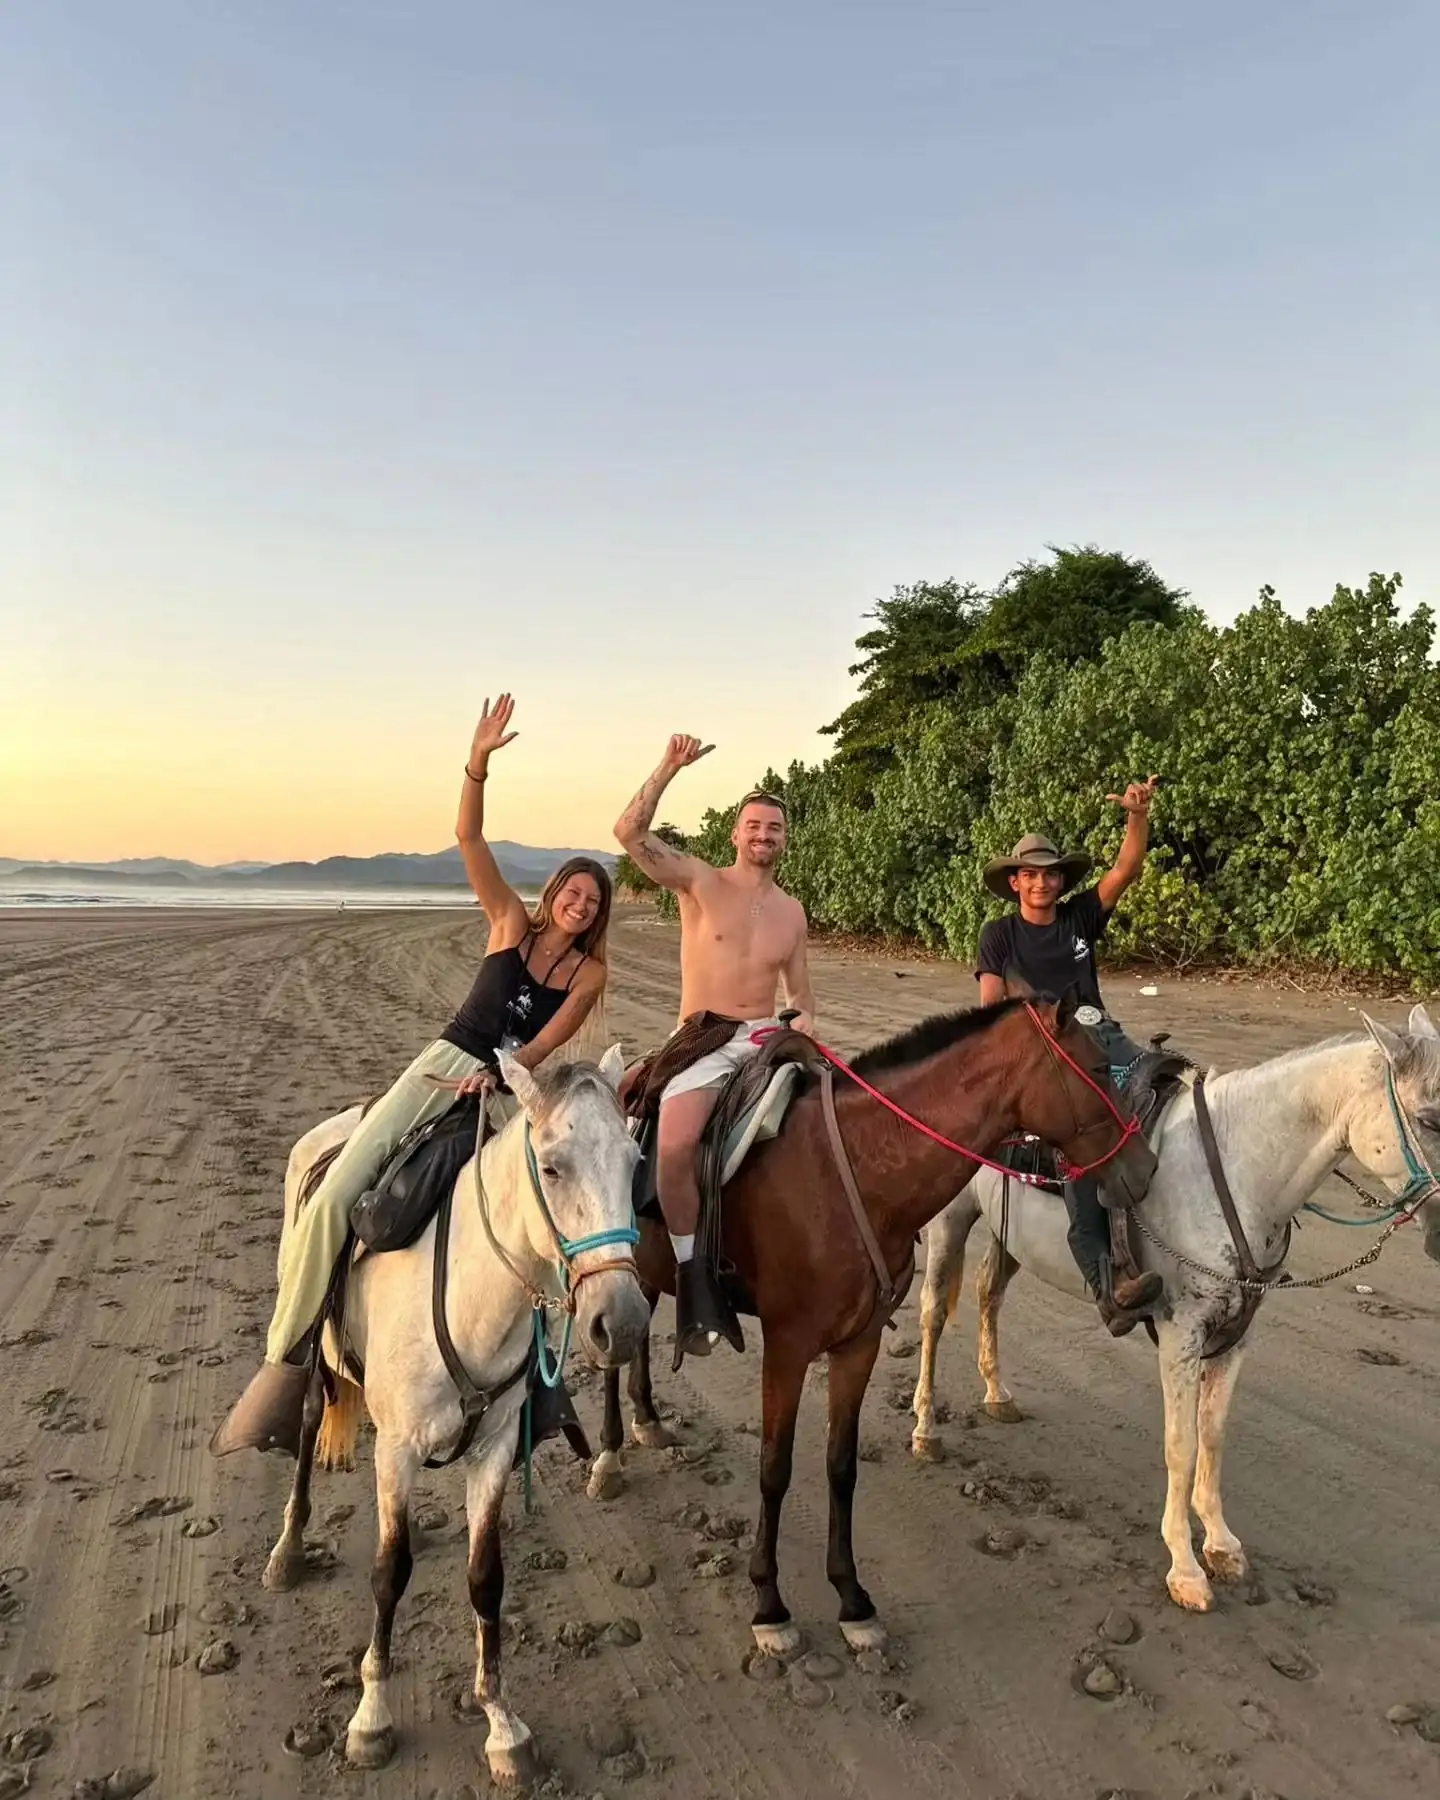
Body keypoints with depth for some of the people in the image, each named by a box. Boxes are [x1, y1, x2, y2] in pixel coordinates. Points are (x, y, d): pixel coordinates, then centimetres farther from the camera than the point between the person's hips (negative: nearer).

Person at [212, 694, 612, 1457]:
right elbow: (469, 839, -5)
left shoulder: (590, 973, 7)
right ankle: (284, 1363, -7)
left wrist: (499, 1074, -22)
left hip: (511, 1090, 2)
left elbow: (545, 1044, -3)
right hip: (443, 1065, -1)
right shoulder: (512, 922, 6)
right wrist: (479, 761, -19)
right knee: (332, 1198, -19)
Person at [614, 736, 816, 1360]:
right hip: (704, 1041, -4)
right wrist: (670, 766, -15)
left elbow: (799, 986, 22)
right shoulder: (700, 882, 2)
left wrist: (805, 1018, 0)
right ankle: (693, 1278, -11)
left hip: (767, 1038, 4)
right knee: (675, 1148, -30)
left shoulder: (792, 910, 15)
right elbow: (630, 832, -11)